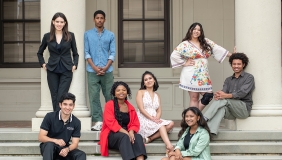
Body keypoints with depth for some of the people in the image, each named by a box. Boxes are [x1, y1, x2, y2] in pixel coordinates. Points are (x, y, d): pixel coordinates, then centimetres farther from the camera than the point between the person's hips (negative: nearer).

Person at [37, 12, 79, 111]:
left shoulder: (70, 36, 2)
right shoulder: (47, 36, 5)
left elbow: (75, 54, 11)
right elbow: (39, 53, 18)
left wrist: (75, 65, -2)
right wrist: (43, 64, 8)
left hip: (66, 71, -1)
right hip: (52, 71, 2)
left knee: (61, 96, -10)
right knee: (54, 97, 3)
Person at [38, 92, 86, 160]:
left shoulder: (76, 122, -3)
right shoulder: (50, 117, -10)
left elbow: (75, 143, -5)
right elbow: (41, 137, -11)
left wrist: (67, 149, -28)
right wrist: (55, 140, -30)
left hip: (64, 149, 2)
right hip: (48, 147, -2)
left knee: (81, 155, -24)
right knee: (50, 144, -36)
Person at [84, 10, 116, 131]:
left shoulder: (110, 35, 8)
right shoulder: (87, 34, 6)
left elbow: (113, 53, 4)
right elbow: (86, 53, 2)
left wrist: (105, 68, -9)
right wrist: (95, 67, -9)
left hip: (107, 71, 1)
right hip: (92, 71, 0)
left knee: (109, 96, 2)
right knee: (94, 97, -3)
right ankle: (97, 121, -1)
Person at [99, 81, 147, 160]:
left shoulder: (130, 107, 17)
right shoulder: (109, 104, 2)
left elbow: (135, 123, 10)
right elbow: (111, 122, -11)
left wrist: (131, 132, -14)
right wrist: (125, 132, -22)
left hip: (126, 134, 4)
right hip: (112, 135, -4)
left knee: (138, 137, -28)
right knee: (124, 137, -37)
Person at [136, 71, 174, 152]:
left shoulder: (157, 95, 19)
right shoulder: (141, 92, 4)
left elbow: (159, 111, 9)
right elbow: (141, 109, -8)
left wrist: (157, 118, -14)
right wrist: (152, 119, -19)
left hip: (155, 120, 6)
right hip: (143, 120, -6)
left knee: (170, 124, -20)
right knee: (161, 125, -30)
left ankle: (149, 138, -26)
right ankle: (169, 146, -45)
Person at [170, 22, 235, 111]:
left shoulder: (206, 42, 13)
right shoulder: (185, 44, -1)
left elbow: (217, 49, 11)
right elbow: (174, 55, -6)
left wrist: (232, 55, 7)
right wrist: (184, 63, -5)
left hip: (203, 75, 5)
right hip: (191, 76, -5)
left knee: (208, 95, -3)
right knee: (194, 98, -3)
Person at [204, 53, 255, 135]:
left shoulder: (249, 77, 5)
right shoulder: (228, 80, 23)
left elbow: (242, 93, -12)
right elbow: (223, 92, 4)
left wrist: (226, 96, -28)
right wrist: (218, 95, -24)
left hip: (244, 108, -4)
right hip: (231, 112, 4)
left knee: (224, 100, -29)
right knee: (222, 108, -33)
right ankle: (210, 131, -54)